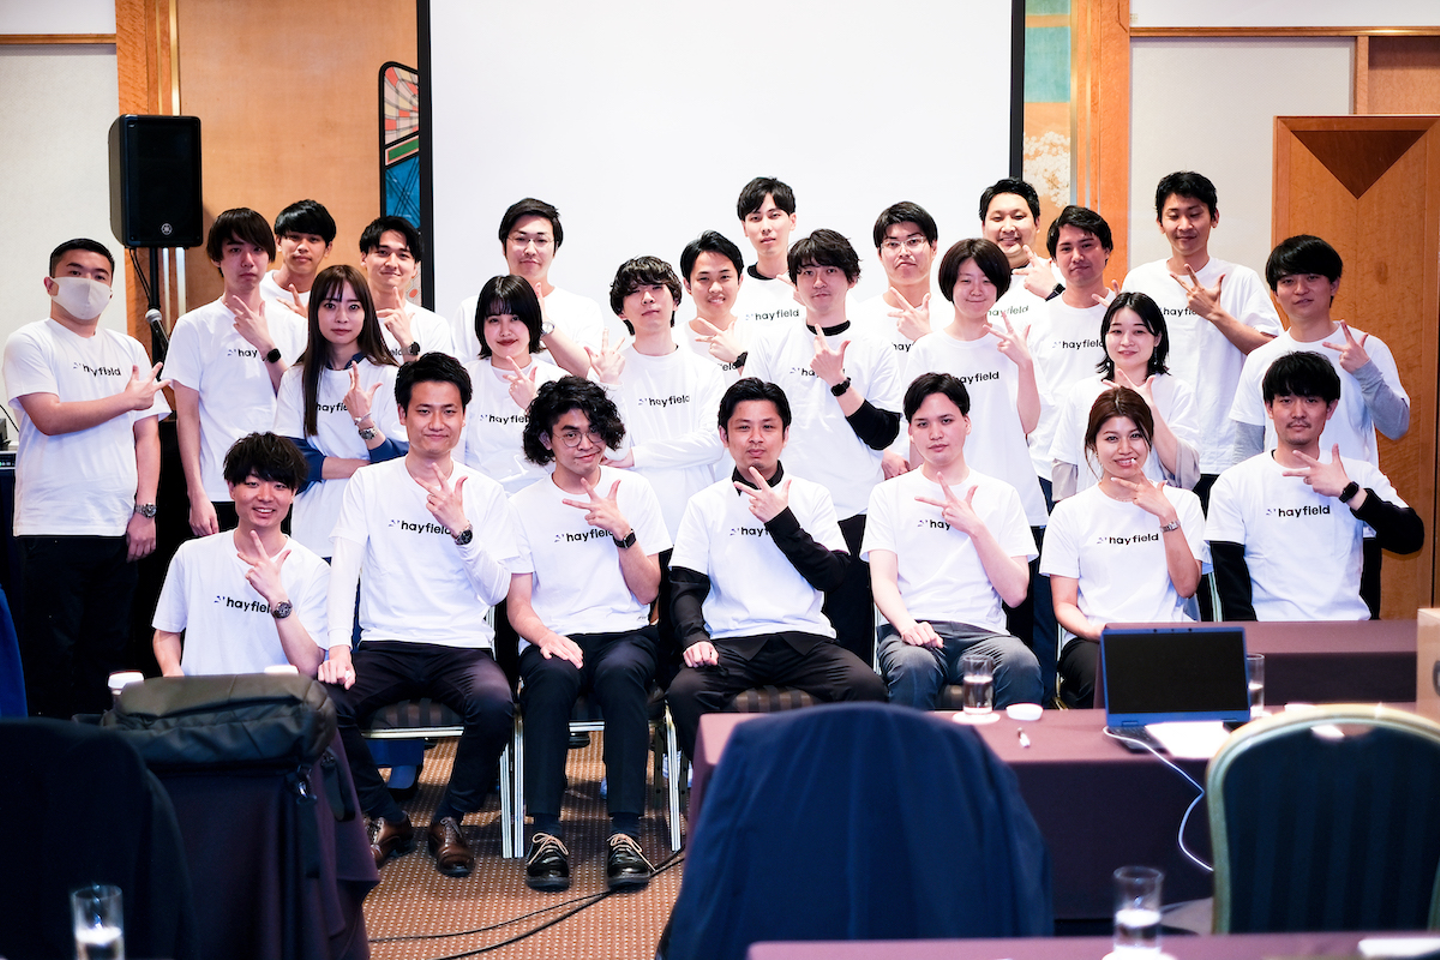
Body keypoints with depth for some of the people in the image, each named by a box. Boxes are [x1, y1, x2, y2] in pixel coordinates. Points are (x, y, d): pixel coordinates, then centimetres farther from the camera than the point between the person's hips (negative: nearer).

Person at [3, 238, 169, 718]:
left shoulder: (129, 350, 16)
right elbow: (50, 418, -13)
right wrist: (128, 399, -5)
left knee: (107, 655, 7)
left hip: (119, 531, 5)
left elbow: (147, 434, 12)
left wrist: (145, 510, 2)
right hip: (52, 529, -5)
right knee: (52, 657, -3)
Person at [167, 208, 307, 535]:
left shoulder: (293, 326, 10)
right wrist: (197, 495, -8)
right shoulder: (194, 327, 2)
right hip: (218, 493, -2)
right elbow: (187, 417, 0)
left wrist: (266, 345, -8)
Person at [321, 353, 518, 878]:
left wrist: (460, 528, -15)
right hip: (385, 642, 1)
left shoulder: (485, 493, 7)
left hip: (462, 646, 0)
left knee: (496, 706, -33)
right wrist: (339, 645, -18)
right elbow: (344, 568, -2)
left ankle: (449, 819, -4)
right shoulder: (370, 484, 7)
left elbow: (497, 589, 0)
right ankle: (386, 819, -1)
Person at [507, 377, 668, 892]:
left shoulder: (634, 492, 11)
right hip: (553, 639, 0)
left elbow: (646, 591, 7)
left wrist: (622, 531, -8)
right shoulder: (523, 506, 9)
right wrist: (546, 636, -17)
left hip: (625, 635, 0)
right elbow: (518, 604, 4)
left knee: (620, 673, -36)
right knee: (553, 675, -37)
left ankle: (625, 832, -38)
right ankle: (546, 832, -35)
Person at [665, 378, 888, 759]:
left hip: (805, 638, 1)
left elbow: (833, 576, 4)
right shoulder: (706, 504, 14)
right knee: (684, 693, -32)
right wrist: (694, 637, -13)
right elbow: (687, 588, 8)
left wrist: (781, 520, -5)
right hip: (731, 640, 0)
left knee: (868, 688, -30)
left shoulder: (813, 496, 15)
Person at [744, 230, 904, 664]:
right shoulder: (773, 342, 9)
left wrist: (838, 380, -10)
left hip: (854, 514, -1)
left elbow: (884, 434, -2)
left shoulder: (875, 349, 6)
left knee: (850, 636, -1)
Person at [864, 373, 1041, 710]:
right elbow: (883, 581, 2)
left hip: (982, 631, 1)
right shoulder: (889, 495, 15)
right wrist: (906, 625, -19)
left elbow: (1015, 593, 9)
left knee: (1022, 665, -34)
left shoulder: (1001, 495, 17)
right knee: (914, 666, -38)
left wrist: (975, 527, -1)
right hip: (913, 629, -1)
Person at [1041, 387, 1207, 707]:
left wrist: (1167, 515, -3)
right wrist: (1095, 630, -15)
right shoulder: (1070, 513, 13)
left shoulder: (1183, 503, 16)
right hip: (1092, 640, -1)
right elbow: (1064, 605, 7)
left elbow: (1187, 586, 4)